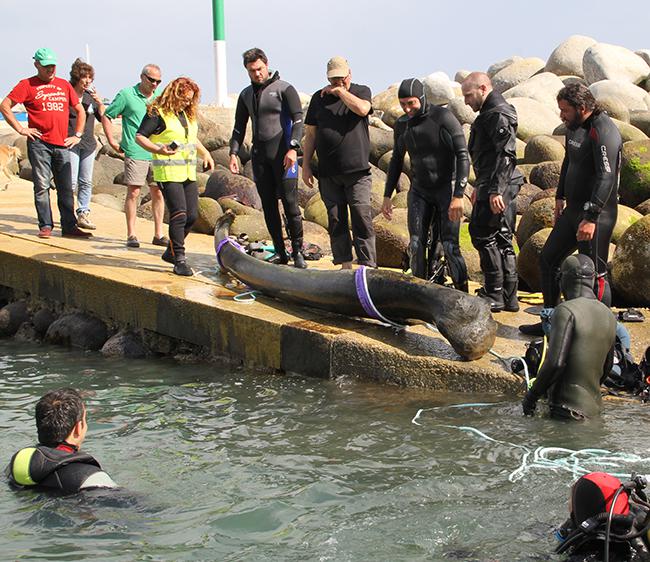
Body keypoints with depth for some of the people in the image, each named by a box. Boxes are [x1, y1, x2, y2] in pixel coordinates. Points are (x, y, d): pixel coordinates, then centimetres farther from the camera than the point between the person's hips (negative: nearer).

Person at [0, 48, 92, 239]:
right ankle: (45, 226, 1)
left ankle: (69, 227, 9)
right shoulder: (27, 85, 2)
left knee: (66, 188, 4)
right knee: (42, 186, -4)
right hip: (39, 143, -4)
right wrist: (20, 129, -6)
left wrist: (77, 135, 13)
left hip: (62, 145, 4)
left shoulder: (64, 85, 14)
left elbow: (80, 111, 23)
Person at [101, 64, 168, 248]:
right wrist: (112, 142, -2)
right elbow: (106, 116, 3)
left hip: (156, 154, 4)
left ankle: (158, 235, 12)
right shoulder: (126, 95, -3)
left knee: (158, 192, 5)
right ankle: (131, 235, 2)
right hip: (135, 153, -4)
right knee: (133, 192, -4)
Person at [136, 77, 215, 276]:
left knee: (191, 215, 6)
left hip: (189, 173, 8)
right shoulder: (157, 113, -6)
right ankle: (179, 260, -9)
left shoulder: (189, 114, 17)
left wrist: (205, 153, 21)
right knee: (179, 215, -14)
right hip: (168, 172, -8)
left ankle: (171, 251, 23)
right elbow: (139, 136, -9)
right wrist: (157, 149, -24)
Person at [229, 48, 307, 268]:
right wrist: (233, 153, 7)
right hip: (259, 156, 5)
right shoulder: (246, 95, 15)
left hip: (283, 154, -5)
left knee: (290, 203, -7)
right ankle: (280, 253, 9)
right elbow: (239, 128, 20)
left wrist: (293, 148, -19)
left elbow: (298, 120, -8)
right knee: (268, 206, 4)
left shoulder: (284, 89, -2)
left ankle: (297, 251, 1)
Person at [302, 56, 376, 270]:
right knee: (336, 220, 6)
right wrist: (306, 165, 8)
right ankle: (345, 264, 13)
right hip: (328, 172, 3)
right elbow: (310, 134, 14)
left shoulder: (361, 91, 8)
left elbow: (362, 109, -17)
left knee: (362, 218, -7)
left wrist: (340, 91, -6)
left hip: (357, 171, -3)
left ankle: (367, 266, -5)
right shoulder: (319, 98, 14)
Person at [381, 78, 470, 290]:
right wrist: (387, 196, 12)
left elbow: (463, 156, -16)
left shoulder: (444, 118, -15)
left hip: (446, 189, -5)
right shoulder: (402, 125, 2)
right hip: (419, 191, 5)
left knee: (450, 247, -8)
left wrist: (458, 195, -22)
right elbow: (396, 160, 15)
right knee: (416, 246, -3)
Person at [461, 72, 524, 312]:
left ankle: (495, 295, -3)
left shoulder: (498, 114, -13)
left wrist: (495, 190, -26)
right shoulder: (490, 113, 19)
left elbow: (505, 155, -22)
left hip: (497, 188, -10)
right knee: (502, 240, 11)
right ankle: (509, 296, 15)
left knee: (483, 236, -7)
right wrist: (480, 186, 30)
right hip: (494, 187, 10)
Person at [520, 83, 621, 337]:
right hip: (574, 209, 10)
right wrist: (560, 197, 23)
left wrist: (591, 218, -30)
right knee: (548, 259, 15)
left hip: (597, 213, -10)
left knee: (593, 273, -7)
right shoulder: (574, 127, 10)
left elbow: (606, 177, -26)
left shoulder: (603, 131, -19)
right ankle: (549, 321, 25)